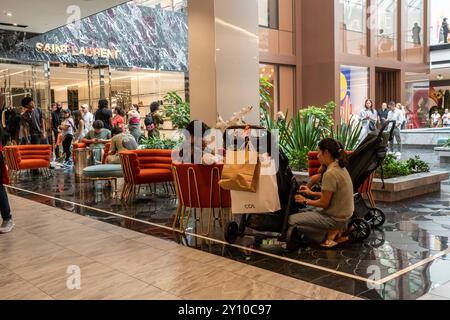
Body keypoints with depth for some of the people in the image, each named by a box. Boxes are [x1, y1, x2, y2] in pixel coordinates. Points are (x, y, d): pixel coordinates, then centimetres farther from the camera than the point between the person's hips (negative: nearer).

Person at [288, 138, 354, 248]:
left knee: (292, 220, -8)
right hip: (344, 213, 9)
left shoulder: (330, 173, -25)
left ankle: (329, 233, -3)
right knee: (304, 212, 25)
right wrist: (312, 193, 16)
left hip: (336, 217, -9)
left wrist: (305, 201, -3)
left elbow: (324, 203, -19)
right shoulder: (340, 167, 4)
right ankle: (337, 229, 12)